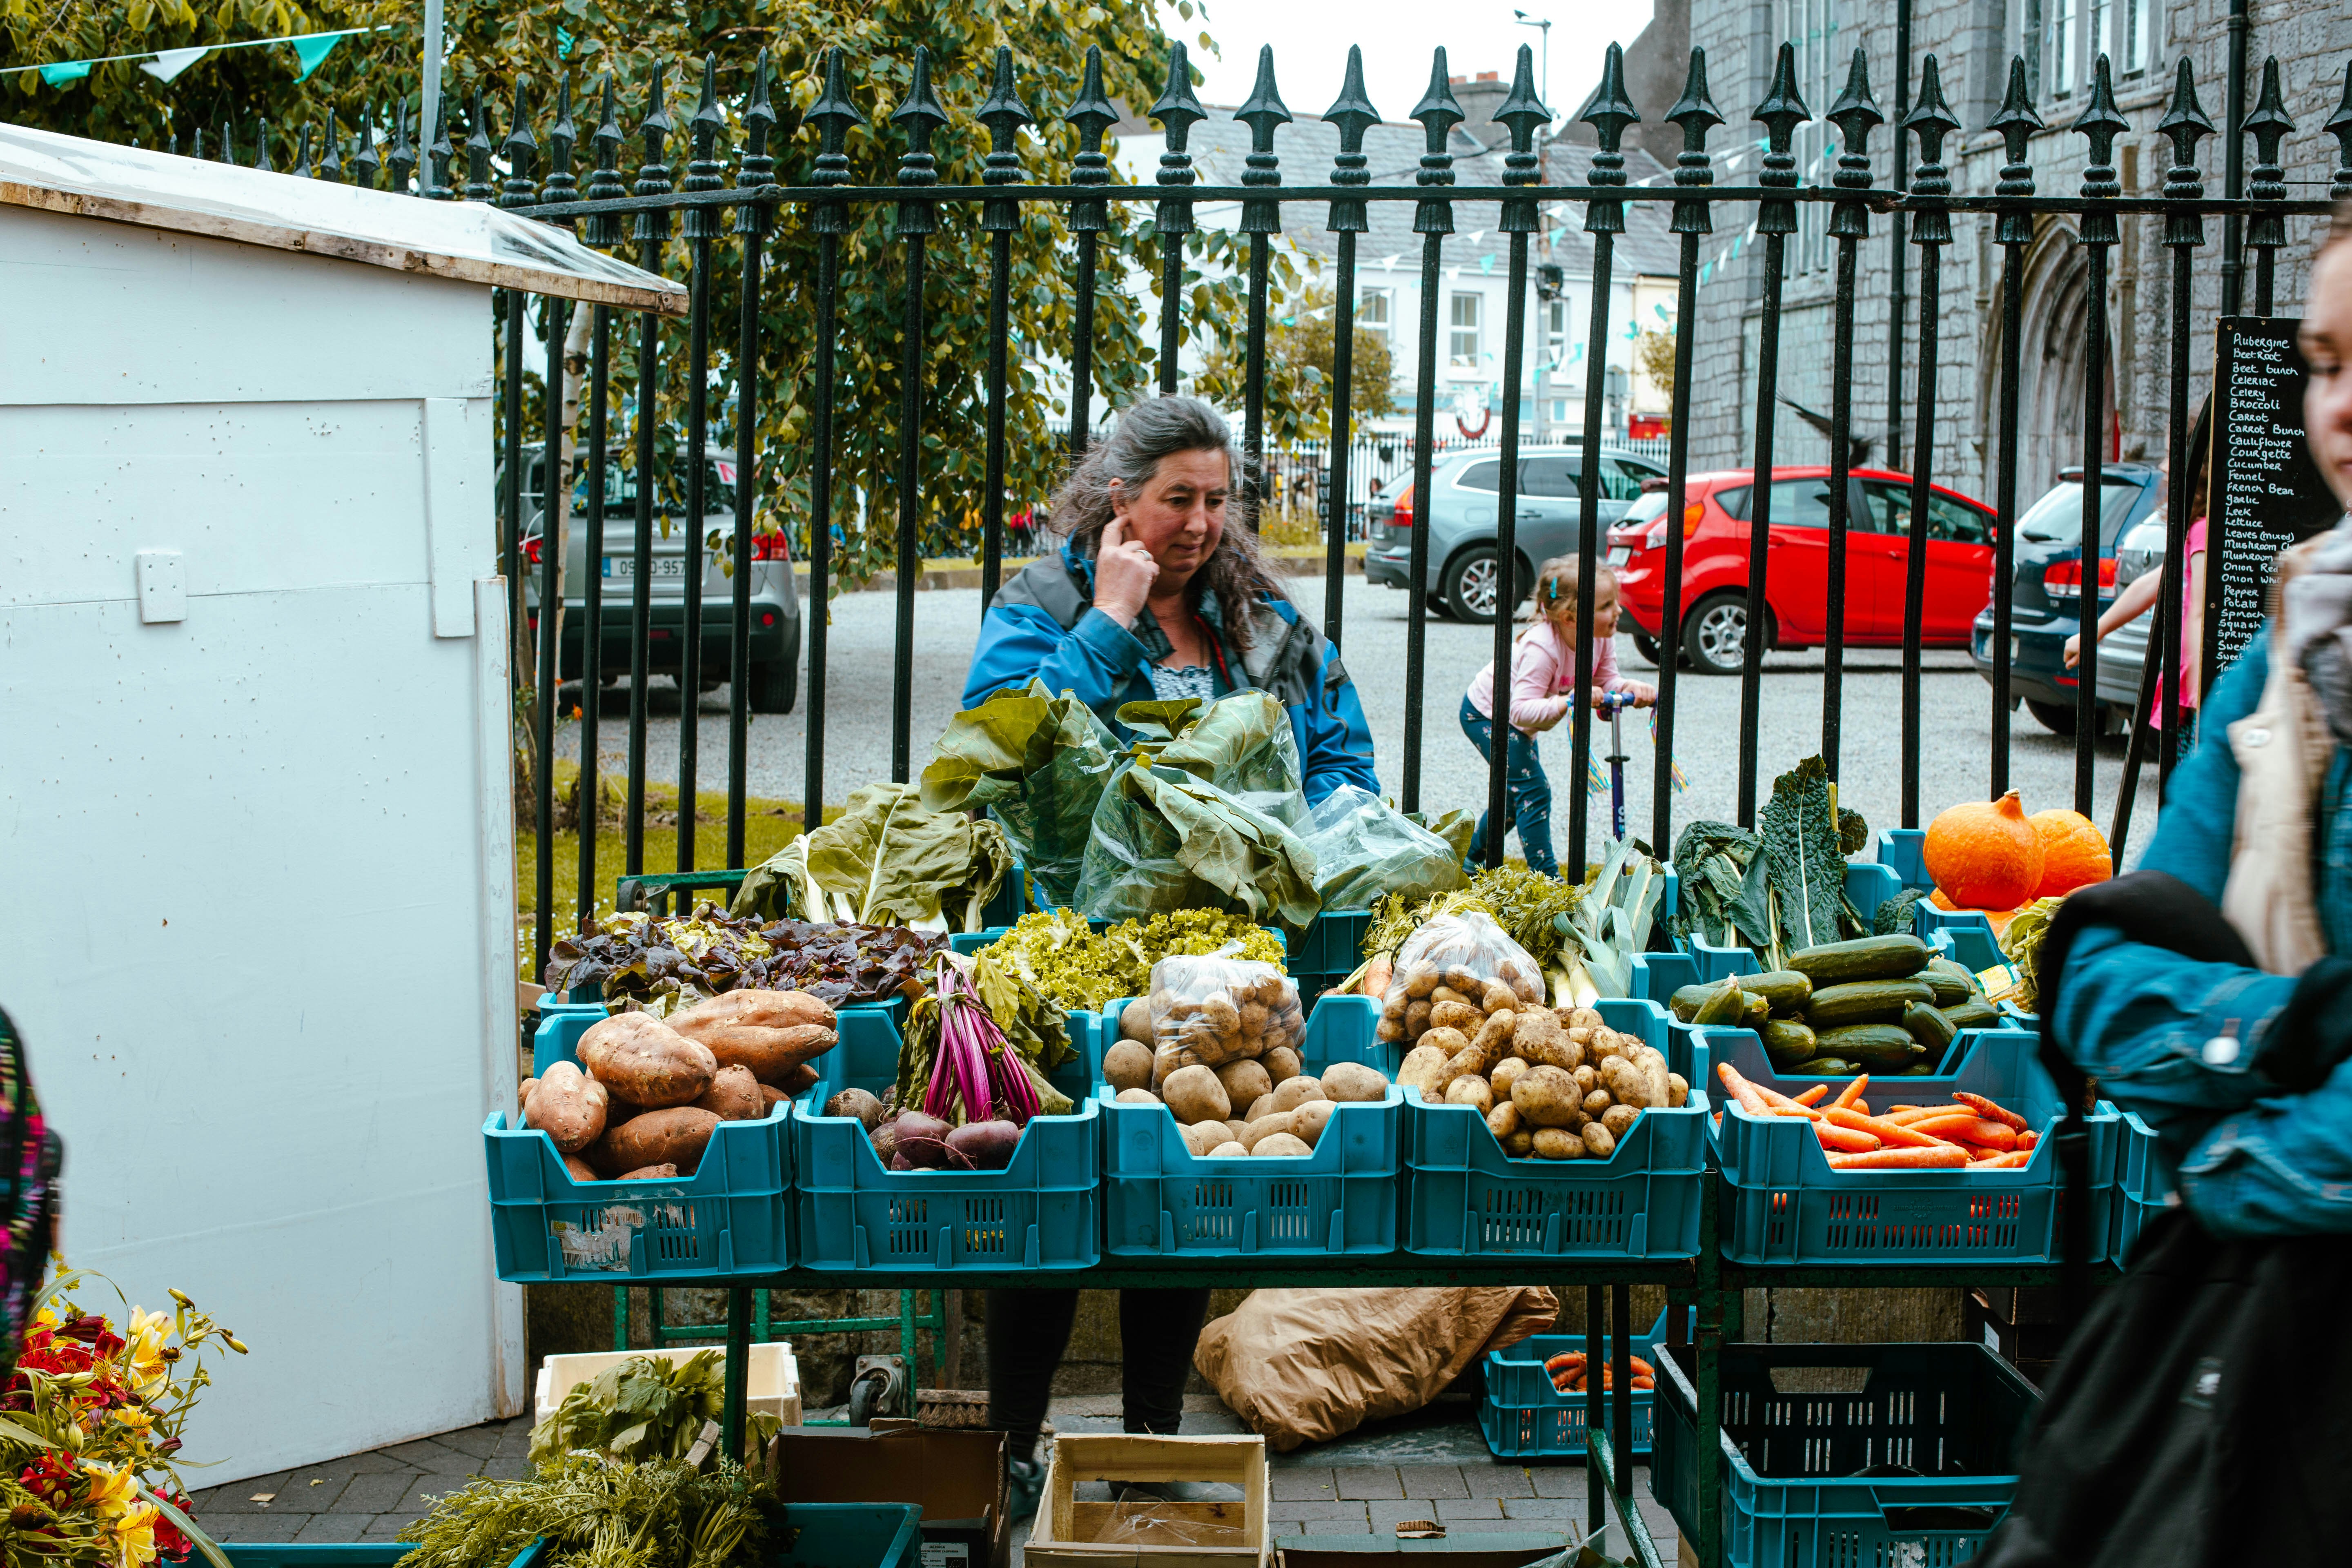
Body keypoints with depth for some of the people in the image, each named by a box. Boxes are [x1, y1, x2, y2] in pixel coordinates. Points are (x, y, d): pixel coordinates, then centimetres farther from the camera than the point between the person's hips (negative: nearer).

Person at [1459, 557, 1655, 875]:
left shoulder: (1601, 637, -16)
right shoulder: (1541, 647, -40)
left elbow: (1606, 681, -13)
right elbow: (1522, 711, -45)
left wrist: (1630, 688, -34)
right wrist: (1568, 701, -57)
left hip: (1518, 722, 9)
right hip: (1485, 714, -9)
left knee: (1520, 794, 20)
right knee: (1533, 791, -19)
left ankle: (1475, 861, 40)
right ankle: (1545, 875, -16)